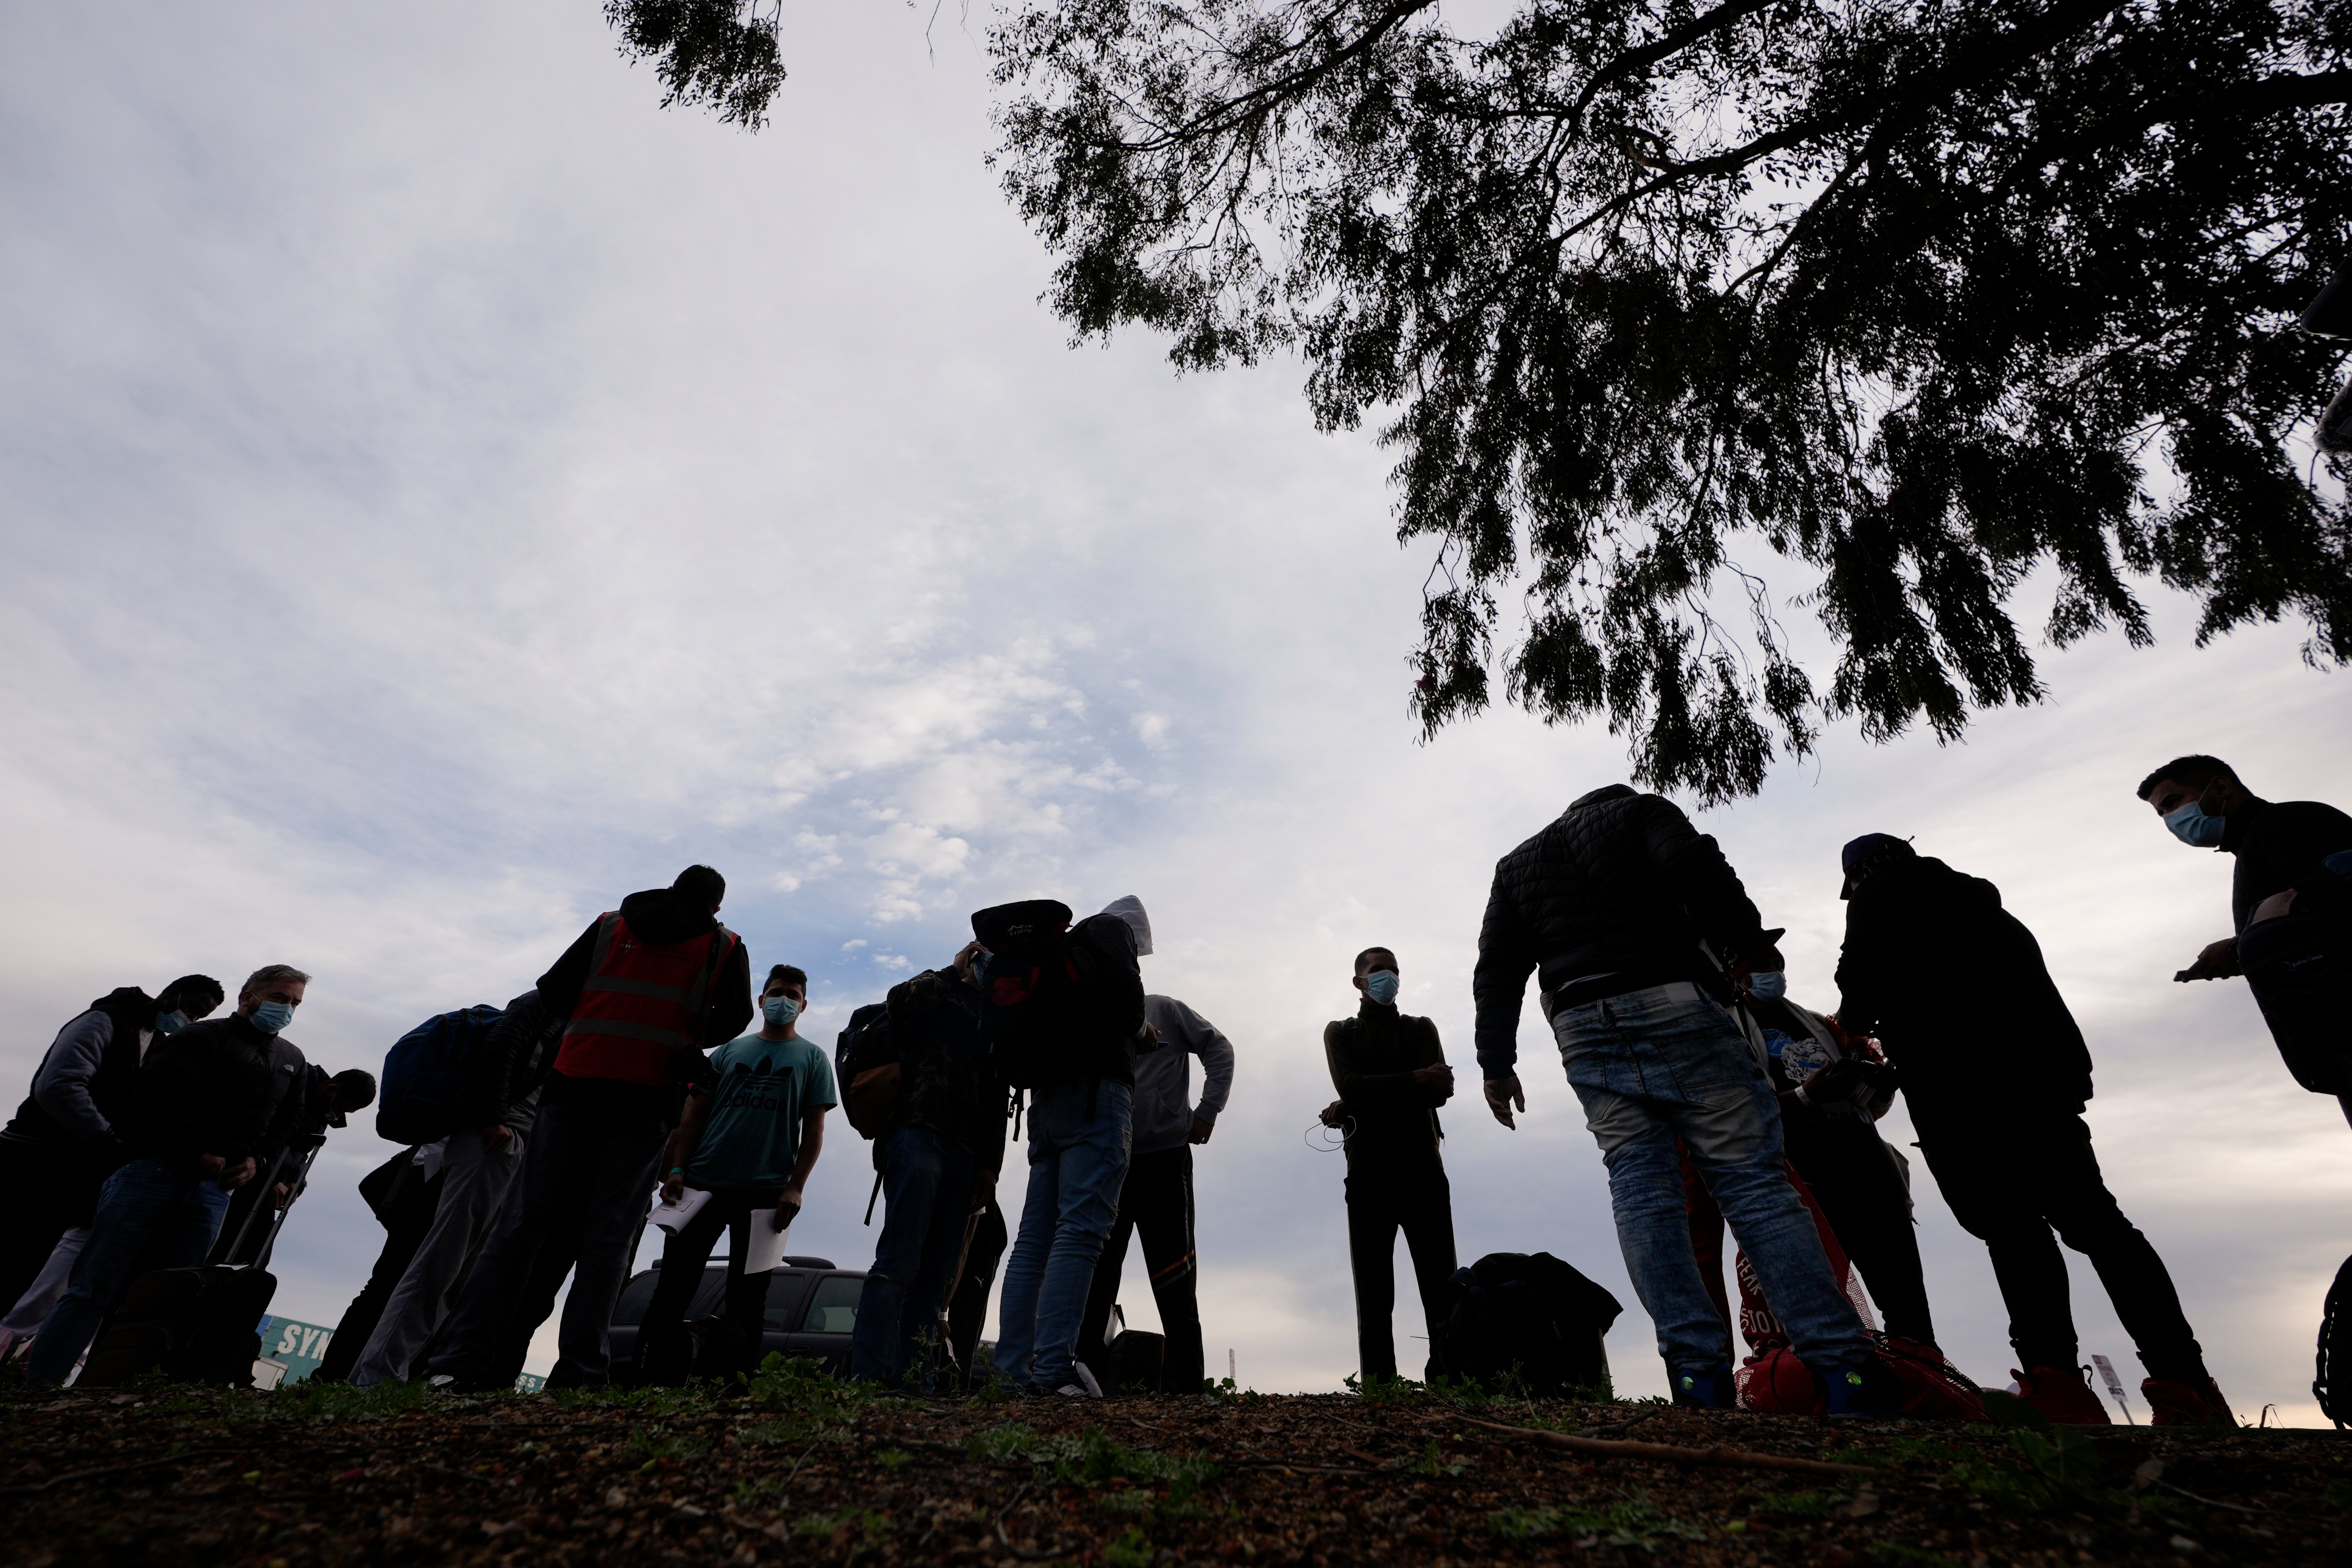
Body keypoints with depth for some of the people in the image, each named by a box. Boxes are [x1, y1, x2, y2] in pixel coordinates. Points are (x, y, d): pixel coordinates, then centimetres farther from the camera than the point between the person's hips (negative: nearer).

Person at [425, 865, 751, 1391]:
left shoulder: (610, 924, 17)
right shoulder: (726, 947, 12)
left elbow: (551, 994, 11)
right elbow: (734, 1019, 1)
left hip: (575, 1085, 2)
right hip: (649, 1099, -1)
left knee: (523, 1221, 5)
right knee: (607, 1235, -1)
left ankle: (463, 1357, -2)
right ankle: (580, 1371, -6)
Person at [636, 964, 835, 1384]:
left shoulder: (812, 1059, 9)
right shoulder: (730, 1050, 15)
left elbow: (814, 1130, 3)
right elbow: (695, 1114, 12)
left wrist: (796, 1188, -8)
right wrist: (676, 1169, -1)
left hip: (766, 1193, -2)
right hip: (702, 1183, 2)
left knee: (747, 1300, 3)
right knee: (672, 1290, 2)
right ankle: (648, 1383, 11)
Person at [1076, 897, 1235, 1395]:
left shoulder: (1165, 1011, 6)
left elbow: (1219, 1050, 4)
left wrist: (1206, 1111, -5)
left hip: (1164, 1160, -3)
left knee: (1173, 1276, 0)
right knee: (1096, 1273, 4)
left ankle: (1186, 1383, 6)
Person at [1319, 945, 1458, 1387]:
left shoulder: (1421, 1029, 17)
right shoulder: (1340, 1032, 14)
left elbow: (1441, 1090, -2)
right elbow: (1349, 1087, -6)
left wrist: (1356, 1107, -9)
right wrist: (1416, 1079, -11)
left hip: (1423, 1169, 1)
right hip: (1369, 1173, -1)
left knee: (1441, 1285, -4)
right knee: (1374, 1292, -1)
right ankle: (1378, 1387, -1)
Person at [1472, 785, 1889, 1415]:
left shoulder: (1515, 865, 24)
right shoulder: (1638, 809, 14)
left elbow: (1497, 970, 15)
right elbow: (1696, 866, -8)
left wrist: (1497, 1063, 14)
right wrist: (1747, 941, 3)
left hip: (1585, 1029, 3)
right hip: (1676, 1004, -3)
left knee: (1640, 1187, -1)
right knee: (1752, 1179, -2)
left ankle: (1697, 1369, -9)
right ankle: (1843, 1366, -6)